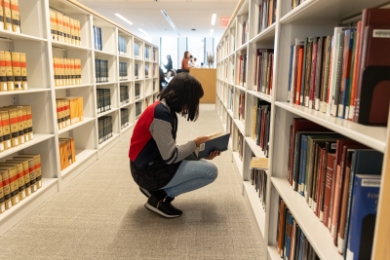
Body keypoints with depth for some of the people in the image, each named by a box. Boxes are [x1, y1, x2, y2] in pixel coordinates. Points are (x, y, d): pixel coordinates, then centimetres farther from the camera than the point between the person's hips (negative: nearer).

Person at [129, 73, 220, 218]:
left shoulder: (165, 109, 7)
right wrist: (195, 143, -8)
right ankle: (160, 198, -4)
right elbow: (170, 157, -23)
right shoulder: (161, 114, -23)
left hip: (152, 164, 10)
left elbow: (169, 149, 9)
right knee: (211, 171, -12)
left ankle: (156, 188, 12)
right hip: (148, 171, -10)